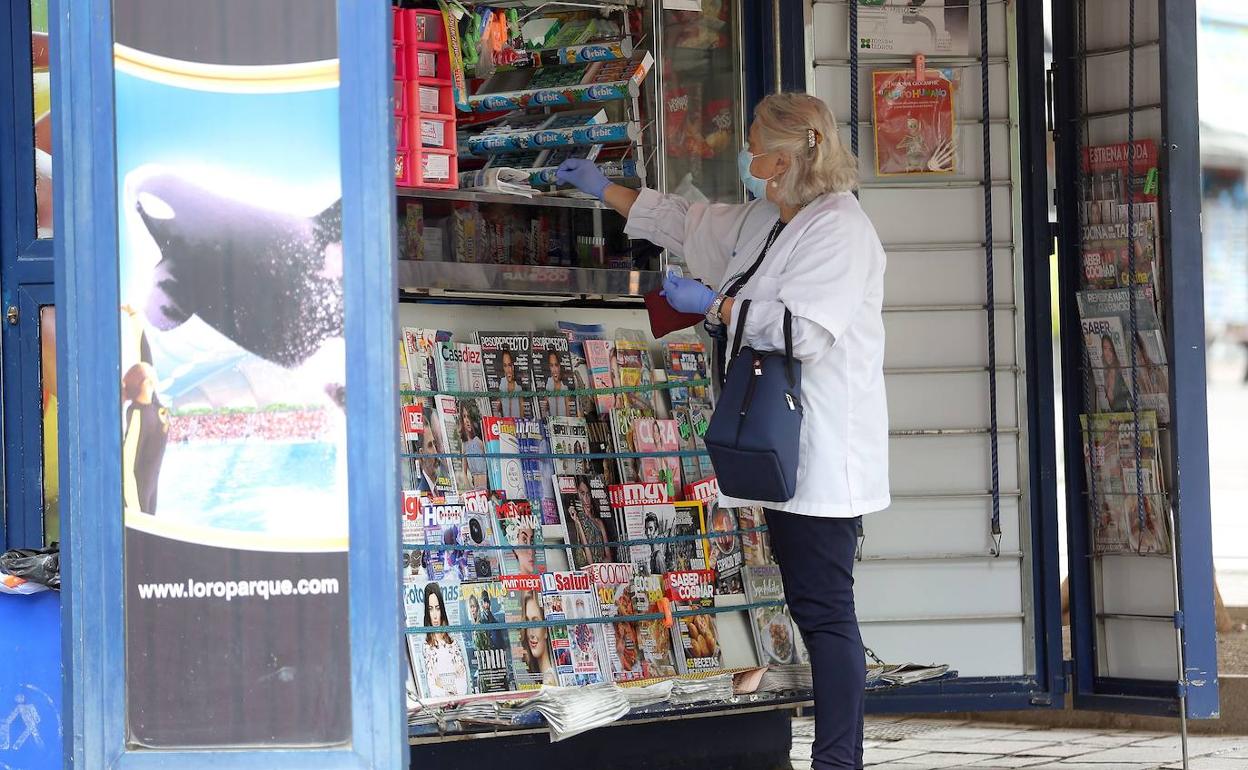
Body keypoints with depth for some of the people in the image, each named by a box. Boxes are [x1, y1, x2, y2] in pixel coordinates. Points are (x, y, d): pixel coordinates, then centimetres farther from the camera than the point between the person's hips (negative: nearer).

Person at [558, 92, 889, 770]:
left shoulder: (839, 228, -12)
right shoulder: (761, 222, 18)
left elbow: (803, 330, -22)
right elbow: (687, 223, 34)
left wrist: (713, 306, -12)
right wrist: (601, 189, 38)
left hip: (823, 453, -10)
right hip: (784, 449, 10)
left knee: (824, 611, -11)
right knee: (811, 608, 10)